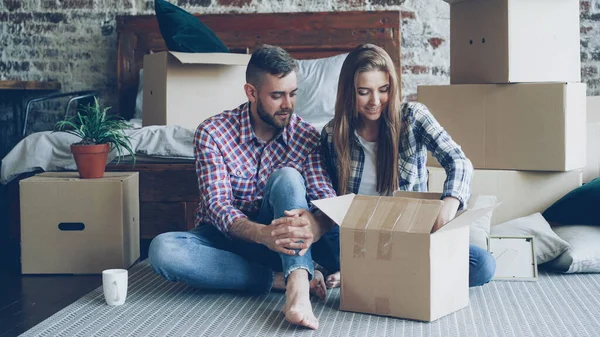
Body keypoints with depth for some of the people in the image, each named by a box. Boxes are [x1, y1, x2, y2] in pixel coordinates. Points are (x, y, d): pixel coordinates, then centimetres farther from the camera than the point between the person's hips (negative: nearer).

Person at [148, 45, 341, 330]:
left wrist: (315, 225, -42)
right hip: (225, 237, 0)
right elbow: (217, 206, -20)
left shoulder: (307, 138, -5)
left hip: (277, 238, 1)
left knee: (286, 177, -28)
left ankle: (297, 287, -45)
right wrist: (262, 233, -42)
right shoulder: (212, 133, -11)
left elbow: (328, 200, -15)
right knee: (162, 249, -32)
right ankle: (280, 279, -30)